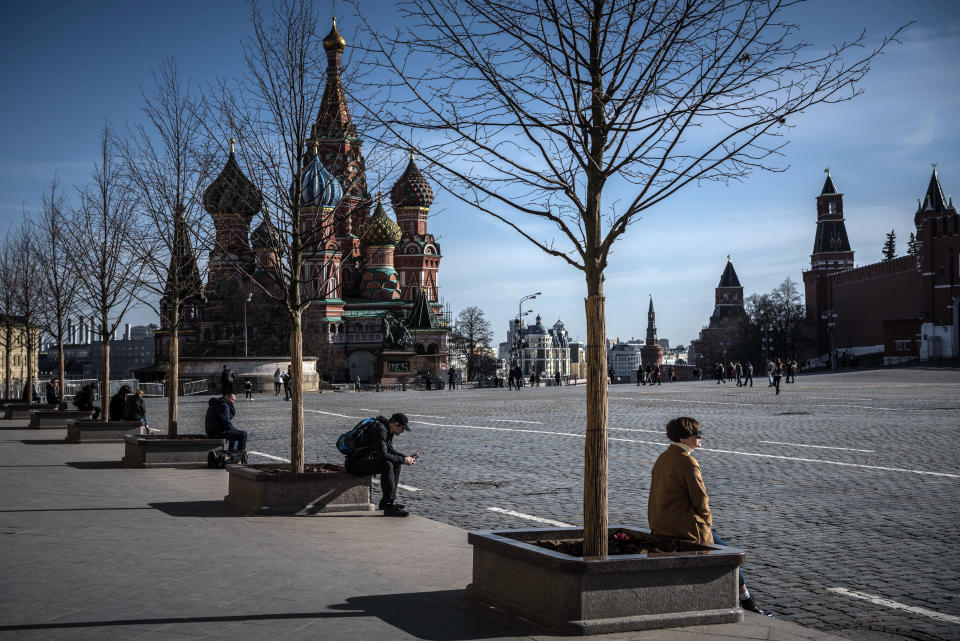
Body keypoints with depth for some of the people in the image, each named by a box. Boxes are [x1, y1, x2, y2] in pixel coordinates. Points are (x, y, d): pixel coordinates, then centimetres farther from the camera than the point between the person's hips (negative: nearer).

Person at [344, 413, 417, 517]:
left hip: (366, 460, 11)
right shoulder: (380, 429, -23)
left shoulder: (388, 430, 9)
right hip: (355, 464, -11)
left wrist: (407, 457, 6)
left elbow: (390, 450, 20)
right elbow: (383, 455, -29)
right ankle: (389, 506, -27)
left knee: (396, 464, 10)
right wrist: (403, 460, -18)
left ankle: (386, 501, 12)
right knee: (387, 465, -29)